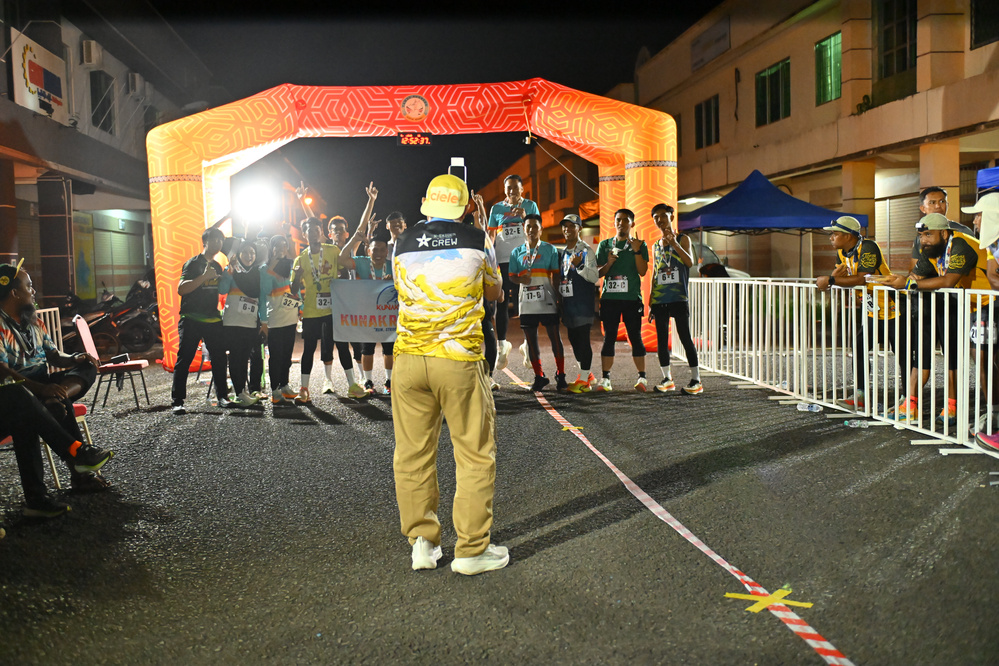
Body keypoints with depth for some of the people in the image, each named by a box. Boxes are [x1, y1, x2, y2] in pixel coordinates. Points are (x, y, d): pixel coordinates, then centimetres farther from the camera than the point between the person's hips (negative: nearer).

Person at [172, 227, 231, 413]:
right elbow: (181, 289, -17)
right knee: (184, 360, -3)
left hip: (213, 320, 6)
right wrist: (204, 277, -23)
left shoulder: (217, 266, 16)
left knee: (219, 358, 7)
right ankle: (178, 401, 0)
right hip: (191, 320, -6)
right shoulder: (193, 263, -5)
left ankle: (222, 396, 17)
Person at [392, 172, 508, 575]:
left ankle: (422, 542, 18)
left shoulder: (404, 242, 7)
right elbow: (494, 290, 16)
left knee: (413, 454, 11)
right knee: (475, 455, 6)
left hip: (409, 359, 3)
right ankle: (472, 549, 9)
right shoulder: (476, 240, 1)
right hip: (459, 360, -3)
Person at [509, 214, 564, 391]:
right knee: (530, 339, 5)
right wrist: (520, 279, -11)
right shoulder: (517, 252, 11)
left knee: (554, 337, -1)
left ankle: (560, 375, 10)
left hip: (547, 301, -3)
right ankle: (539, 377, 16)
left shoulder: (549, 249, 5)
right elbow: (512, 275, 11)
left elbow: (556, 274, 4)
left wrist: (558, 296, -3)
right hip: (527, 302, 3)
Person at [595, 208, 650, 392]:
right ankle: (605, 378, 2)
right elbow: (598, 273, 10)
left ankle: (642, 377, 6)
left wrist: (637, 251, -12)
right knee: (609, 337, 0)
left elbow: (643, 271, -1)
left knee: (635, 336, -1)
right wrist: (609, 263, -9)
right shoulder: (604, 245, 13)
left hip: (632, 296, -1)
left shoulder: (640, 245, 8)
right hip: (610, 297, 1)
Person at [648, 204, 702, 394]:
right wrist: (650, 303, 16)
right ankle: (667, 379, 14)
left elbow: (690, 262, -14)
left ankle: (696, 380, -4)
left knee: (685, 337, -8)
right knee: (661, 339, 6)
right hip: (659, 300, 5)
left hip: (678, 298, -5)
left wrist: (674, 244, -25)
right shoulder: (656, 246, 16)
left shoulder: (682, 239, 3)